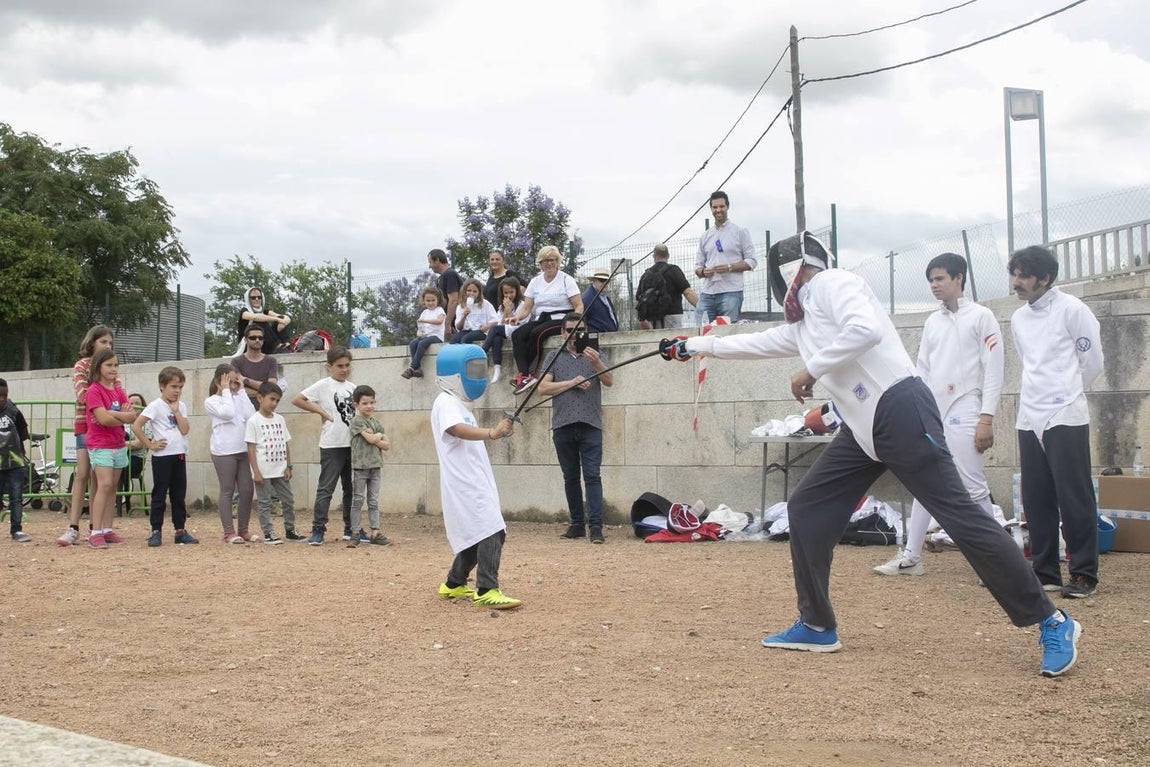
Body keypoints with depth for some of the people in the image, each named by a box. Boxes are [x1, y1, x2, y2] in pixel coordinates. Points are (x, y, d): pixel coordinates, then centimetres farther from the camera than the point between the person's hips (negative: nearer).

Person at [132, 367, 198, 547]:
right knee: (159, 494, -1)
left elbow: (185, 430, -4)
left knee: (179, 495, 10)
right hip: (162, 456, -6)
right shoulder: (156, 406, -9)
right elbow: (136, 426, -15)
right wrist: (149, 444, -13)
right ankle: (156, 532, 3)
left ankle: (180, 531, 16)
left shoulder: (181, 406, 10)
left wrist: (176, 410, -7)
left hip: (179, 456, 6)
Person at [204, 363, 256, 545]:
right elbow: (227, 413, -18)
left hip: (243, 450, 5)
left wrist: (241, 391, 1)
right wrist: (225, 390, -8)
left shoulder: (237, 398, 14)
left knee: (247, 490, 5)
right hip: (224, 451, -5)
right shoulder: (211, 401, 0)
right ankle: (229, 532, 4)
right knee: (227, 491, 0)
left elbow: (250, 415, -3)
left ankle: (243, 530, 15)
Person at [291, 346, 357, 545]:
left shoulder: (353, 388, 11)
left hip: (352, 444, 6)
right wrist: (321, 411, -10)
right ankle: (318, 530, -6)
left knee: (351, 488, 13)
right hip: (332, 445, -6)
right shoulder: (323, 385, -5)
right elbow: (296, 400, -10)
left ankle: (350, 529, 22)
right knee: (326, 488, -7)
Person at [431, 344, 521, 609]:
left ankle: (454, 585, 26)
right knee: (491, 531, -18)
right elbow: (458, 429, -31)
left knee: (476, 535, 15)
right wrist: (492, 433, -46)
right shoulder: (446, 403, -11)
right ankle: (487, 591, -20)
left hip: (476, 482, 10)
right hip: (464, 484, -10)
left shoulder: (460, 404, 21)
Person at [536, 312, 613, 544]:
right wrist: (572, 383, -7)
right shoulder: (555, 357, 13)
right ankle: (577, 524, 14)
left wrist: (596, 364, -26)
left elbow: (609, 381, -6)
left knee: (592, 475, -9)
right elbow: (543, 388, 3)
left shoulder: (596, 355, 11)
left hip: (591, 426, -2)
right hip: (563, 426, 2)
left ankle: (596, 526, -13)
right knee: (570, 477, 7)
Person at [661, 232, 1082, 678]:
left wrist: (811, 370, -15)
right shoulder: (802, 320, 21)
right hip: (863, 426, 10)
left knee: (959, 517, -11)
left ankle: (1051, 624, -6)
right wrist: (695, 347, 40)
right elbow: (756, 343, 35)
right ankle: (817, 626, 20)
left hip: (901, 410, -10)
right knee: (806, 512, 10)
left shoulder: (832, 283, -5)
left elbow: (866, 329, -23)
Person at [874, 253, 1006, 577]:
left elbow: (993, 370, -8)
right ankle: (911, 556, 14)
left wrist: (986, 418, -15)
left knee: (973, 488, -9)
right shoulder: (932, 322, 15)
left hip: (963, 413, -7)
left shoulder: (981, 317, -3)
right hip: (932, 413, 7)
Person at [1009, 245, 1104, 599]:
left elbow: (1092, 360, 0)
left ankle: (1084, 573, 0)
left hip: (1065, 417, -6)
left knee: (1074, 499, -6)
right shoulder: (1018, 318, 14)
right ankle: (1045, 571, 14)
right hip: (1029, 419, 7)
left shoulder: (1071, 309, -6)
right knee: (1036, 500, 7)